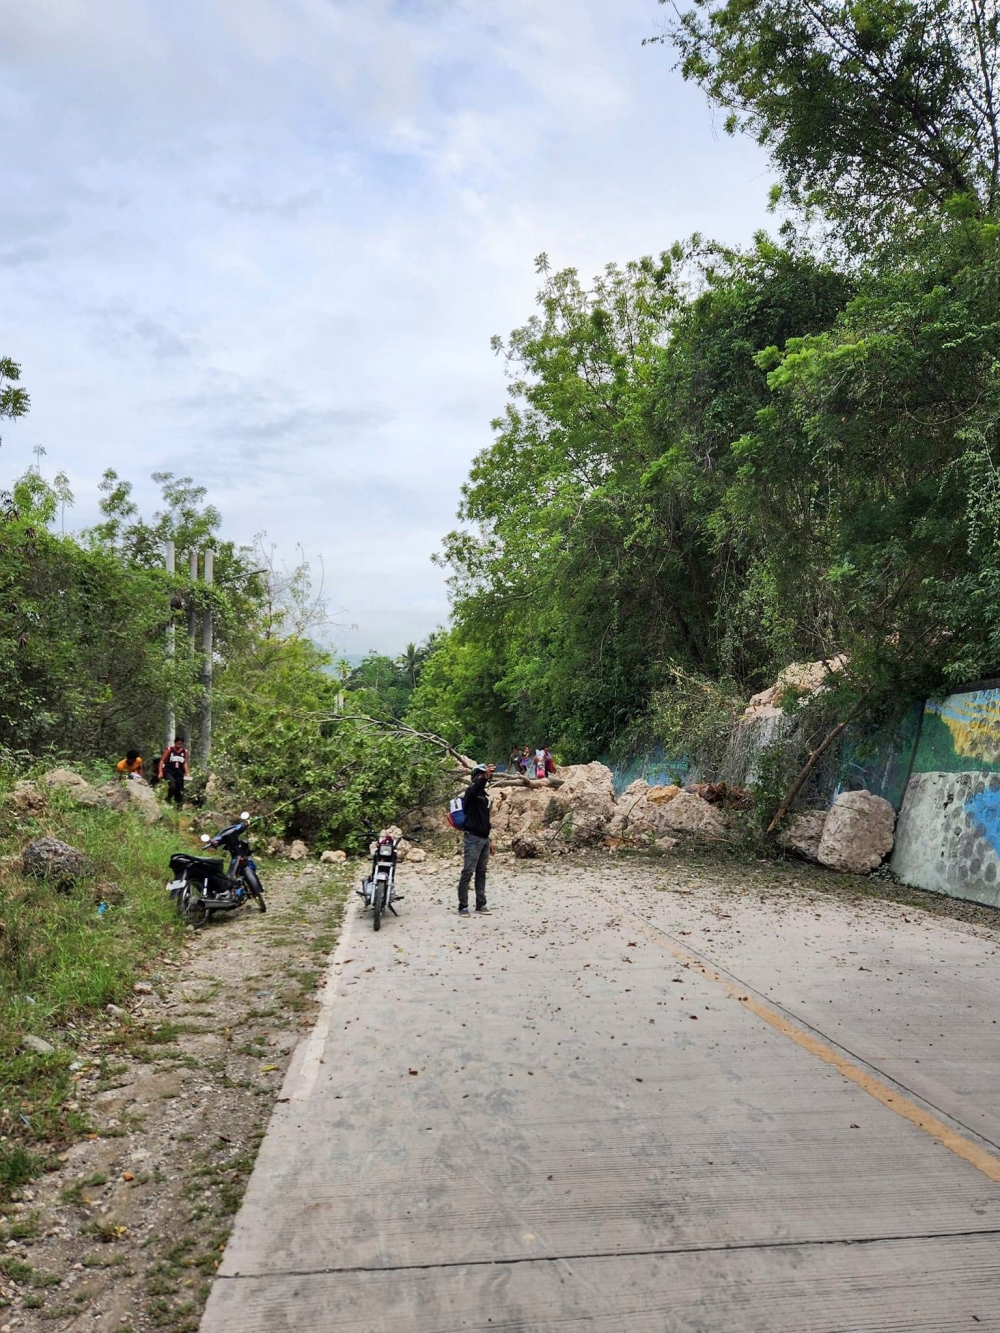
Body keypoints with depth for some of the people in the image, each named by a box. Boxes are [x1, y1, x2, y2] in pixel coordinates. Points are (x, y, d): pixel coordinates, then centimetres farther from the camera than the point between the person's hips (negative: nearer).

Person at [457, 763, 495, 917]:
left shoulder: (484, 794, 17)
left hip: (484, 838, 8)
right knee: (468, 872, -8)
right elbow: (474, 790, -33)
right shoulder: (471, 790, -6)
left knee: (481, 872, 9)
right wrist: (485, 777, -49)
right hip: (473, 838, -8)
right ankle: (463, 906, -5)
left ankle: (481, 904, 14)